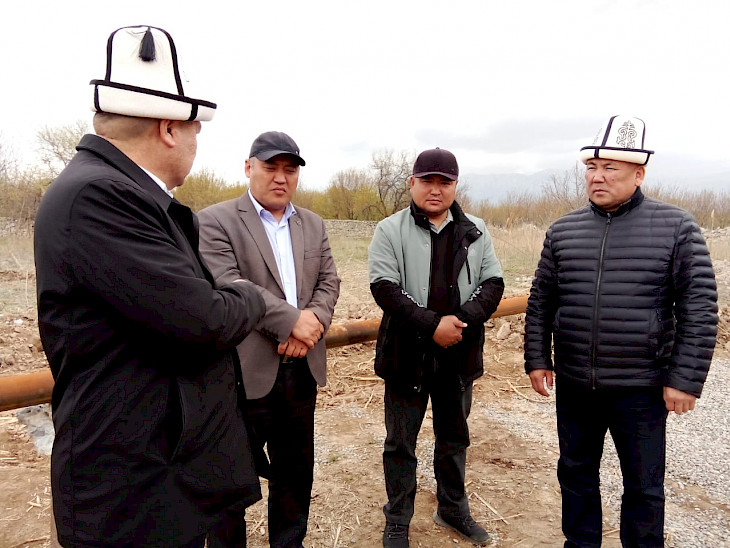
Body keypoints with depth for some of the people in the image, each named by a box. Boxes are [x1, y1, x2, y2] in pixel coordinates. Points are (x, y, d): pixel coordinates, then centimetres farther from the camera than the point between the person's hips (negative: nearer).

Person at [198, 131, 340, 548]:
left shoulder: (314, 224, 12)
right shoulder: (216, 221, -6)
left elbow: (329, 282, 7)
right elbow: (228, 287, -17)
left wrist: (313, 319, -13)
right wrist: (292, 320, -19)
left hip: (302, 369, 6)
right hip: (244, 371, -5)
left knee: (296, 470, 19)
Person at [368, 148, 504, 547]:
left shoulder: (475, 232, 6)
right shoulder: (390, 231, -5)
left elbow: (492, 282, 2)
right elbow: (385, 288, -14)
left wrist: (464, 319, -16)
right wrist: (432, 325, -22)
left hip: (459, 353, 4)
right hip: (407, 354, -3)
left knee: (454, 438, 21)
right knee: (401, 443, 11)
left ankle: (452, 509, 42)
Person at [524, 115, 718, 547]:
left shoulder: (676, 227, -6)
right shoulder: (563, 230, 2)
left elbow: (700, 308, -7)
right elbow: (541, 302, 6)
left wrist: (686, 379, -10)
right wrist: (537, 360, 3)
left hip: (641, 389, -3)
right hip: (573, 385, 3)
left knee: (644, 485, 14)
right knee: (576, 473, 19)